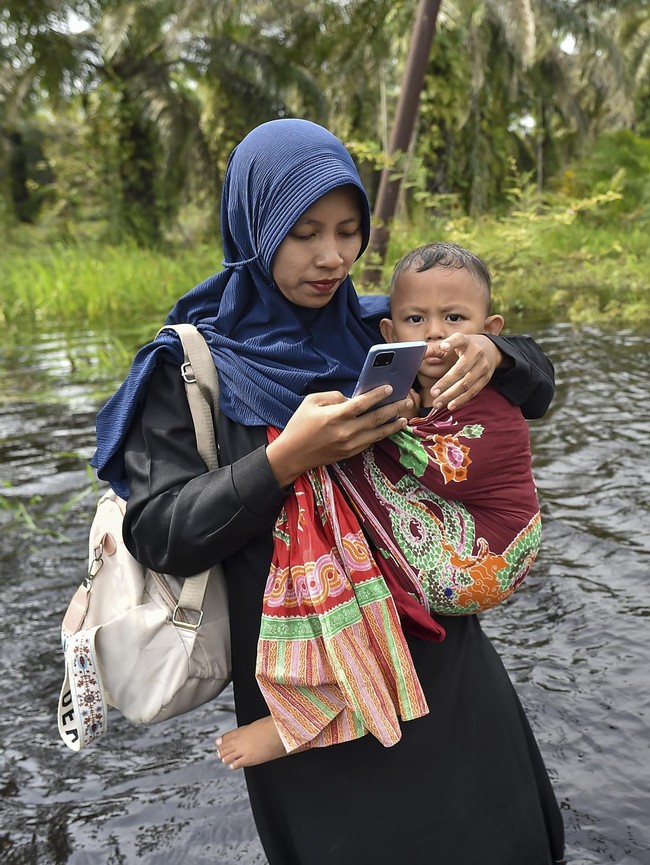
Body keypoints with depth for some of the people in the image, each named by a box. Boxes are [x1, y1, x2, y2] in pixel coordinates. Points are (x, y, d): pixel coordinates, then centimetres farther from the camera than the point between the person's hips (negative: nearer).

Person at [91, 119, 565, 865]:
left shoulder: (381, 331, 3)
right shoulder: (193, 365, -8)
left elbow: (535, 388, 9)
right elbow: (160, 535, -14)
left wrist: (492, 353, -15)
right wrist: (287, 459, -28)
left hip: (438, 648, 4)